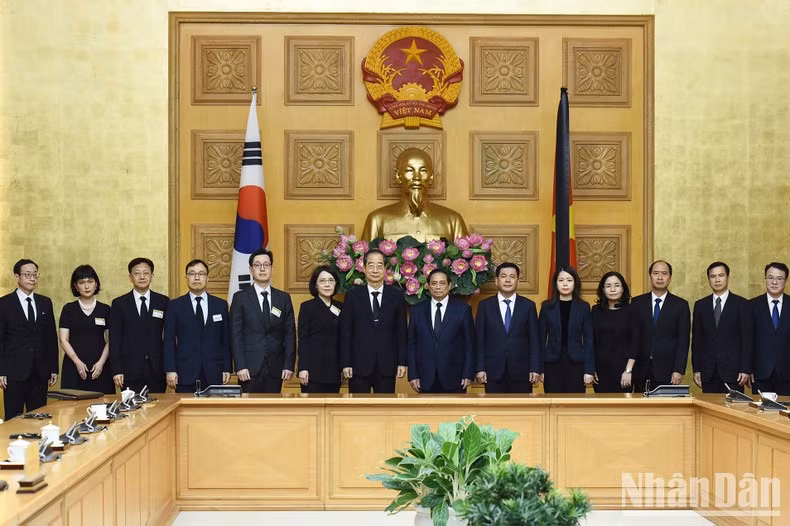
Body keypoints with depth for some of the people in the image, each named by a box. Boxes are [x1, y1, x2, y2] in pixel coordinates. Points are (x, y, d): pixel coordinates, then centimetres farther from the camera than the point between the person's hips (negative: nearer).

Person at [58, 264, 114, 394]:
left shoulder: (105, 310, 8)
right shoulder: (68, 309, 7)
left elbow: (109, 341, 5)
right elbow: (63, 340, 2)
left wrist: (101, 362, -8)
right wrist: (77, 362, -9)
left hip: (99, 368, 0)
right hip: (73, 366, 0)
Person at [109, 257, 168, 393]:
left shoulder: (163, 302, 8)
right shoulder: (119, 304, 5)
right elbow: (114, 340, 3)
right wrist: (116, 371, -5)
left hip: (157, 372, 1)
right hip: (130, 372, -1)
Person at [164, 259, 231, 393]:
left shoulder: (221, 305, 11)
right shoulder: (174, 305, 7)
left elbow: (226, 340, 10)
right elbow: (169, 341, 3)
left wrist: (227, 369, 4)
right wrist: (170, 370, -5)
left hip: (213, 375, 1)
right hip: (185, 374, -1)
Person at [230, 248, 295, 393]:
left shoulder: (284, 298, 10)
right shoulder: (240, 298, 3)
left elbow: (290, 333, 8)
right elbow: (236, 334, -1)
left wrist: (289, 365, -1)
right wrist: (240, 366, -10)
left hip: (275, 369, 2)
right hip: (250, 368, -2)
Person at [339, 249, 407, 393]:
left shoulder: (396, 295, 5)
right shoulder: (353, 295, 3)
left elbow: (401, 331, 5)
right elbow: (345, 332, 1)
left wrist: (402, 362, 1)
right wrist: (345, 364, -4)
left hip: (387, 366, 1)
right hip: (359, 365, -1)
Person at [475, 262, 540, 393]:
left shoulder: (528, 306, 5)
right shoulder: (485, 306, 5)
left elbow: (534, 340, 3)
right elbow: (479, 340, 3)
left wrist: (535, 368, -4)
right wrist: (480, 368, -4)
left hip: (521, 371, 0)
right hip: (493, 371, 0)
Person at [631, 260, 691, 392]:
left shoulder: (681, 305, 4)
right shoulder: (637, 303, 7)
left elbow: (683, 341, 0)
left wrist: (679, 370, -8)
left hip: (667, 372, -1)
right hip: (641, 371, 1)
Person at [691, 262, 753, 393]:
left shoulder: (741, 304, 2)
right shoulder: (700, 305, 10)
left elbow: (747, 339, -1)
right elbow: (696, 339, 9)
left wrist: (746, 369, -8)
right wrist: (696, 369, 4)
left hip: (733, 370, -2)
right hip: (708, 372, 2)